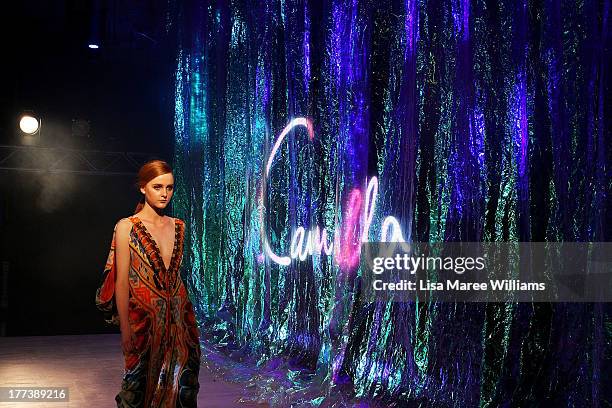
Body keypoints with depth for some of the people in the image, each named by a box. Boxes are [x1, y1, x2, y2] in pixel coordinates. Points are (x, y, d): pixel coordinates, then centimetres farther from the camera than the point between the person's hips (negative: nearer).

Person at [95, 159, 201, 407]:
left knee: (180, 386, 10)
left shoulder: (178, 226, 7)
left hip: (177, 319, 5)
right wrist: (125, 330, -12)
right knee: (142, 387, 6)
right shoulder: (127, 227, -8)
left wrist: (187, 316, 10)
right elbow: (122, 282, -10)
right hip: (144, 319, -5)